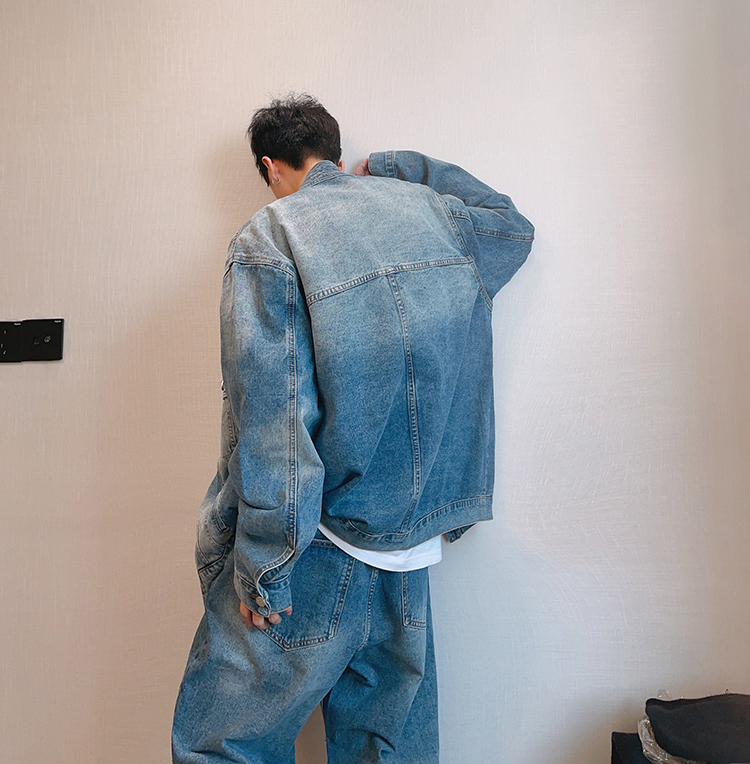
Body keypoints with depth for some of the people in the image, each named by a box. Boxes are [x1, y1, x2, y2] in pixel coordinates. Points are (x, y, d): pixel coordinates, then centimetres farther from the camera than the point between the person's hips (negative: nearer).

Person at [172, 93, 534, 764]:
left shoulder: (267, 240, -10)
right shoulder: (426, 208, 6)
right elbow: (514, 226, 28)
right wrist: (398, 168, 27)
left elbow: (269, 421, -18)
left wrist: (262, 570, -12)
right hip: (410, 548, 6)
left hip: (318, 564, -5)